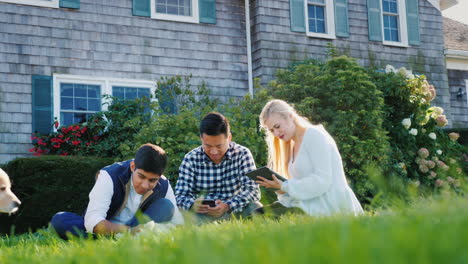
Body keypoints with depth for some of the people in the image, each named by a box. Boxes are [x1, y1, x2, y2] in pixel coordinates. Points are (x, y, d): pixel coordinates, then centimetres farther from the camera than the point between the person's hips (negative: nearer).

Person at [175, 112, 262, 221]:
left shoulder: (242, 154, -5)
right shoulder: (191, 159, -4)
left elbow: (253, 191, -13)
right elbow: (181, 195, -7)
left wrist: (228, 206, -32)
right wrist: (193, 205, -33)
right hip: (204, 214, -1)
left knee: (255, 206, -30)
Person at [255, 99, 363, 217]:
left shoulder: (314, 135, -7)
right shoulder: (293, 146, 18)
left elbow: (322, 180, -17)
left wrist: (285, 187, -17)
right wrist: (279, 187, -7)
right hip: (313, 205, 8)